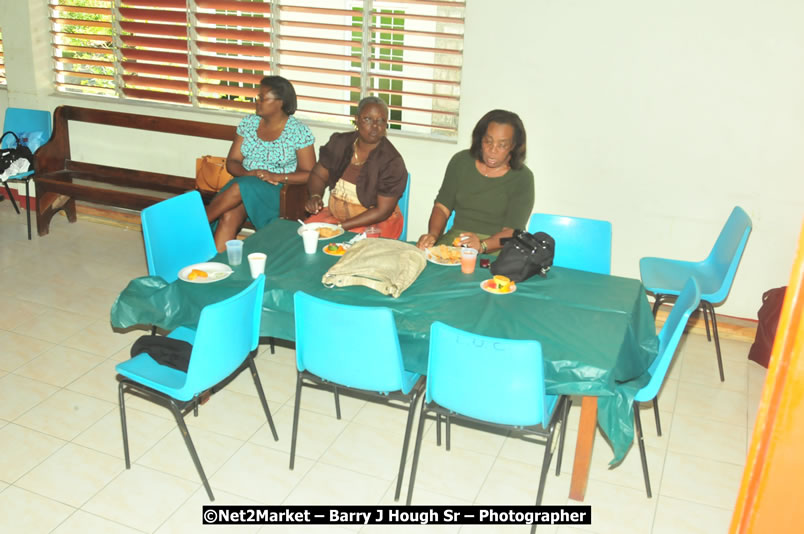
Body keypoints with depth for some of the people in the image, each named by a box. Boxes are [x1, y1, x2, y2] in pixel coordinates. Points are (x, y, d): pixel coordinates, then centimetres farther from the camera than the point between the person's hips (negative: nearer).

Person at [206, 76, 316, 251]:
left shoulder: (298, 131, -4)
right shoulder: (249, 123, 9)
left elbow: (309, 174, -7)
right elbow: (232, 162, 8)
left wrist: (275, 177, -19)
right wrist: (249, 173, -14)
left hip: (278, 191, -3)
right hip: (245, 181, 4)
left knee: (241, 188, -33)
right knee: (228, 217, -30)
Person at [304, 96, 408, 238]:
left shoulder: (392, 162, -15)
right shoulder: (339, 143, 0)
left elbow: (382, 211, -15)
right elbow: (318, 175, 12)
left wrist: (341, 227, -19)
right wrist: (315, 197, -12)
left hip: (375, 223, -5)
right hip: (334, 214, 5)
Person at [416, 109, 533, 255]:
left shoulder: (522, 178, -5)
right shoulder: (461, 161, 7)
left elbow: (511, 232, -11)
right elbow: (442, 207, 6)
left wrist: (482, 245, -30)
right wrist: (433, 234, -15)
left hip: (497, 247, -4)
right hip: (455, 238, 4)